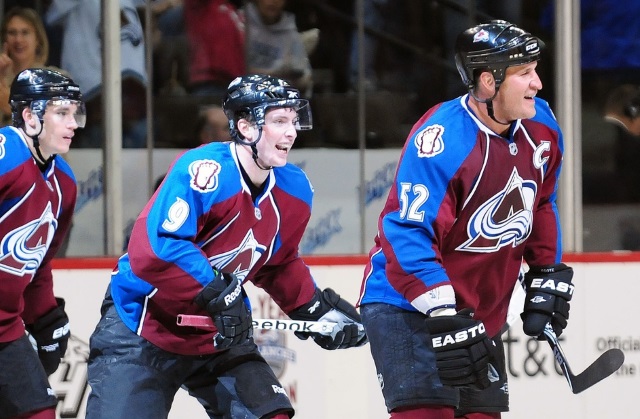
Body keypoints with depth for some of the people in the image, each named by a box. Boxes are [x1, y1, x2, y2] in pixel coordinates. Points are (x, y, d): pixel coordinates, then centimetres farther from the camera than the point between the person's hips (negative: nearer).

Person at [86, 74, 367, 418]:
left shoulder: (294, 192, 0)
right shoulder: (205, 171, -25)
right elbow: (153, 249, -33)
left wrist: (317, 309, 8)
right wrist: (216, 294, -33)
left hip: (218, 335, 7)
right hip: (143, 328, -7)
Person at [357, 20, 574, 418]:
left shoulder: (542, 128, -1)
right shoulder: (441, 140, -26)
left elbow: (540, 206, 17)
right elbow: (407, 236, -28)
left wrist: (548, 277, 13)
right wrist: (445, 318, -31)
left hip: (482, 309, 8)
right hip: (407, 302, -8)